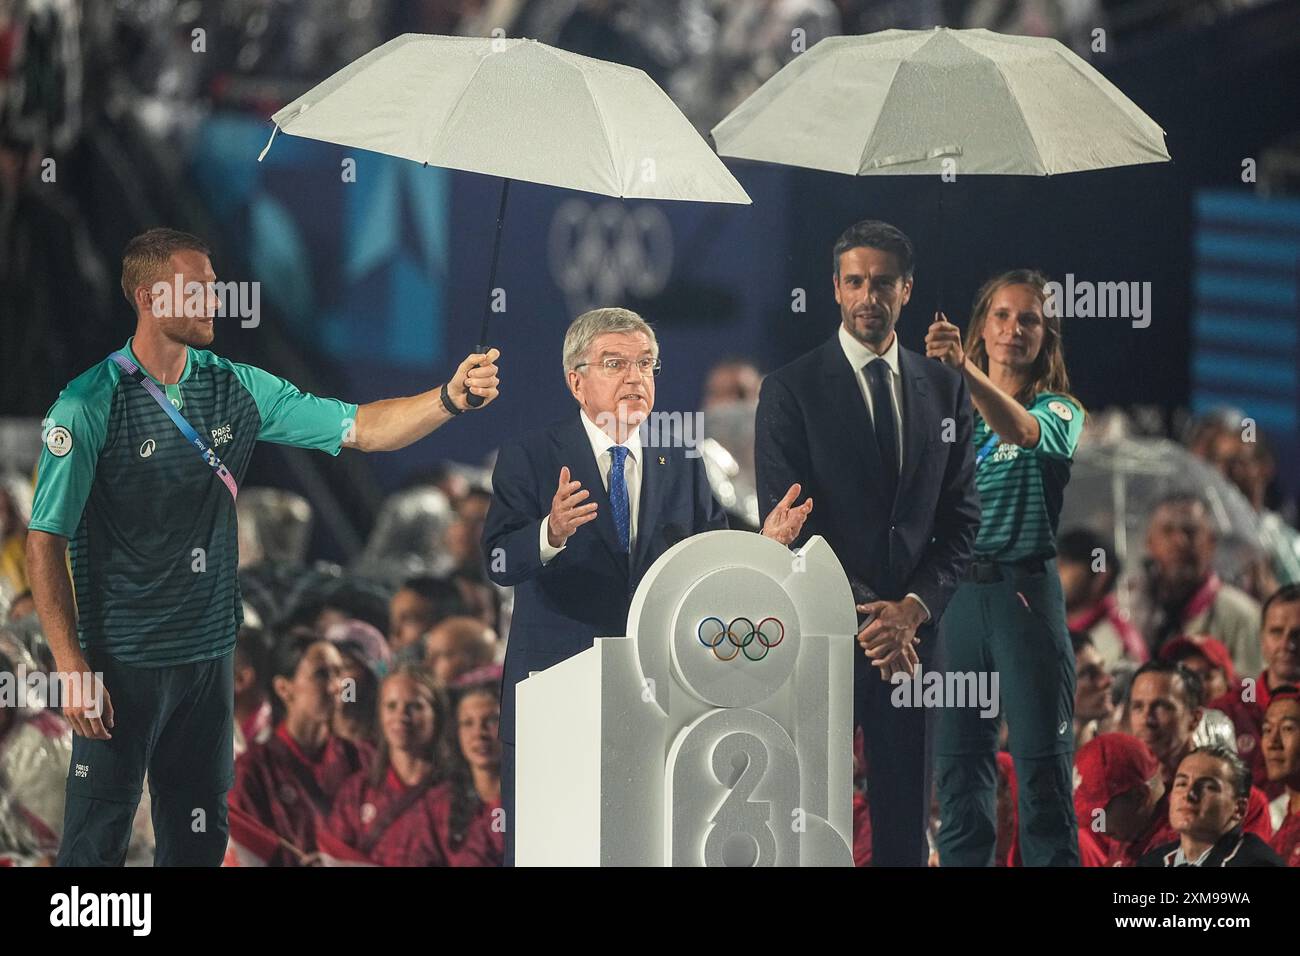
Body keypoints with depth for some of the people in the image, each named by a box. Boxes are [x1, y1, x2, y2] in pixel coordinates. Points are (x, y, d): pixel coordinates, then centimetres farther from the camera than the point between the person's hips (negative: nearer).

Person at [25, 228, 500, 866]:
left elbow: (361, 429, 3)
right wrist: (73, 667, -17)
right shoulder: (90, 405, -11)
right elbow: (45, 543, -11)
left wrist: (451, 398, -14)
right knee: (97, 839, 0)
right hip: (123, 662, -5)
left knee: (200, 834, 13)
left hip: (211, 652, 5)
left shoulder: (234, 388, 4)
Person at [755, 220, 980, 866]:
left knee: (905, 819, 5)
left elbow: (961, 518, 9)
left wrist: (913, 608, -6)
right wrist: (861, 617, -13)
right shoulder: (791, 390, -1)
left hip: (910, 634, 3)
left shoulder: (943, 389, 11)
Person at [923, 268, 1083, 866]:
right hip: (956, 590, 3)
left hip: (1024, 590, -3)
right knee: (958, 757, 4)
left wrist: (965, 368, -38)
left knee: (1040, 761, -5)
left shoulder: (1058, 410, 2)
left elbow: (1019, 428, -23)